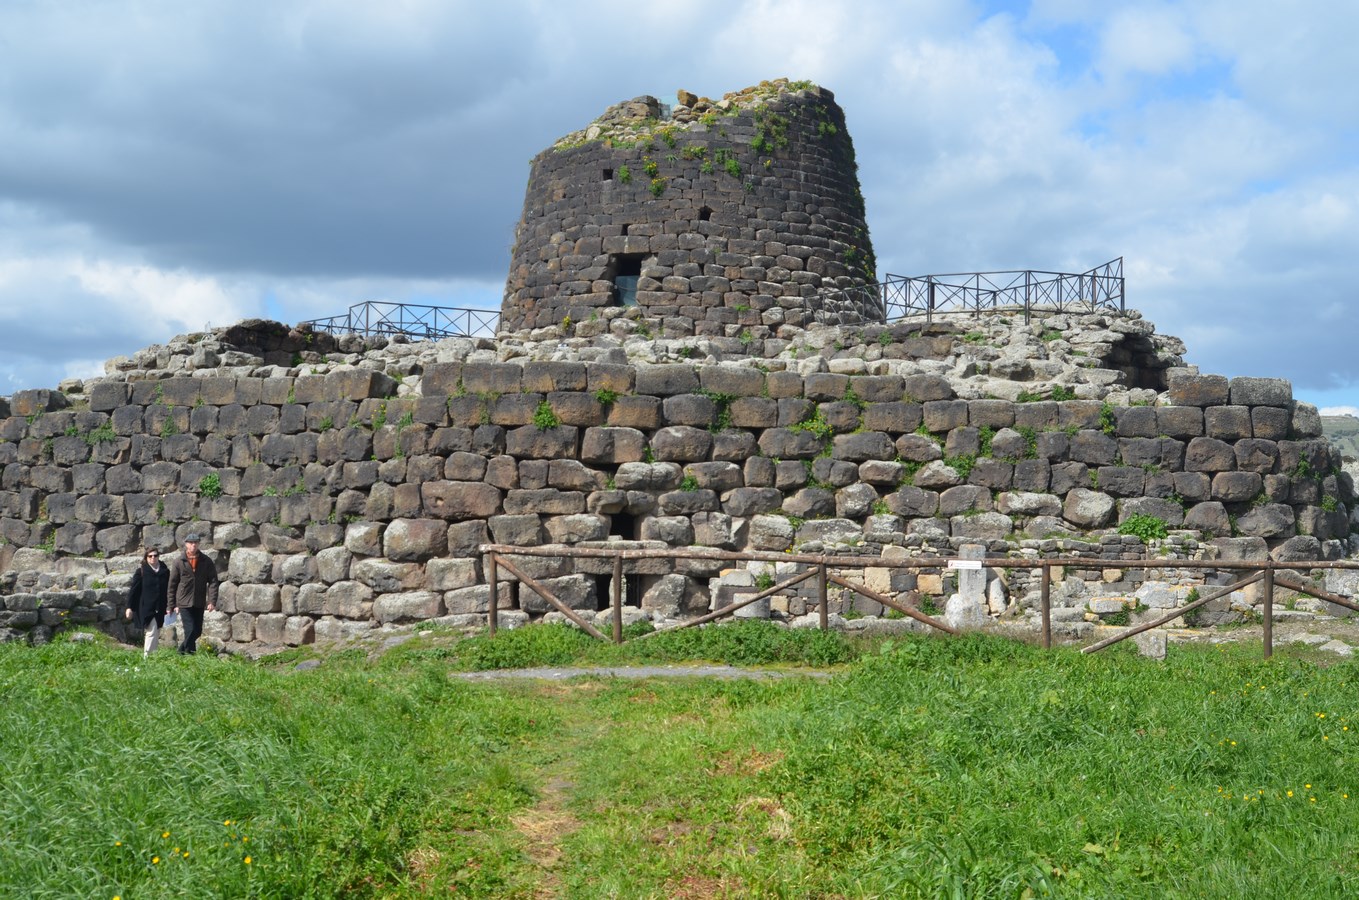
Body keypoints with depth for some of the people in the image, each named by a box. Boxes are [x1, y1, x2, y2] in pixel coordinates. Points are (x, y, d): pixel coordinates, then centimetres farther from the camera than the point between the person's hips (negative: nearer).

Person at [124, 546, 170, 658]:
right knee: (152, 631, -13)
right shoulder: (141, 571, -1)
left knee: (157, 633, 8)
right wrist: (129, 607, -4)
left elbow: (168, 590, 14)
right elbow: (133, 589, -1)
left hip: (160, 609, 4)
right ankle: (147, 656, -8)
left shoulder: (165, 571, 8)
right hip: (146, 607, -4)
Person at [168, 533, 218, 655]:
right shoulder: (178, 563, -2)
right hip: (184, 603, -3)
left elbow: (213, 581, -1)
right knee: (190, 630, -11)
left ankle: (183, 650, 28)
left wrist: (212, 601, -11)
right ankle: (189, 651, 2)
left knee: (197, 631, 9)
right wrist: (172, 605, 3)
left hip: (199, 603, 3)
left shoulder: (206, 562, 2)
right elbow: (172, 585, 3)